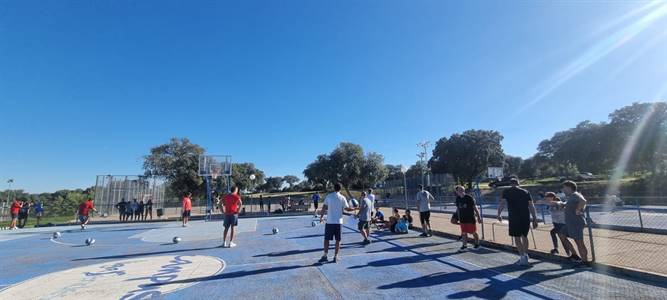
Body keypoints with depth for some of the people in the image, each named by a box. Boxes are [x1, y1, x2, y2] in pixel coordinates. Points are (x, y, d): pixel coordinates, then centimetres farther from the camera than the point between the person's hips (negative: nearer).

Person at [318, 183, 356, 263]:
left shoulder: (328, 196, -1)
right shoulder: (342, 198, -2)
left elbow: (324, 207, -2)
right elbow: (347, 209, 0)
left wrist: (321, 217, 7)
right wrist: (354, 209, 17)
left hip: (329, 221, 0)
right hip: (338, 221, 0)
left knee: (327, 239, 7)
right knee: (338, 240, 9)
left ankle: (325, 256, 5)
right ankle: (336, 257, 12)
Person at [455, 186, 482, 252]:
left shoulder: (469, 198, -13)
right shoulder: (458, 199, 3)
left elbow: (475, 208, -8)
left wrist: (479, 217, -8)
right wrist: (458, 218, 15)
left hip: (471, 218, -4)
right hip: (462, 219, 4)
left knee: (473, 232, 8)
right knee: (464, 233, 6)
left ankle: (477, 244, 29)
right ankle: (464, 245, 16)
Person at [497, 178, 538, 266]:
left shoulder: (507, 191, 5)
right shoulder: (526, 192, 14)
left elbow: (502, 203, -4)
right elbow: (531, 206, 9)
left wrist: (499, 214, 5)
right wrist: (535, 219, 10)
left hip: (514, 217, -4)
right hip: (526, 217, 4)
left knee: (517, 238, 3)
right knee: (524, 236, 18)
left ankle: (522, 257, -2)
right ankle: (525, 256, 26)